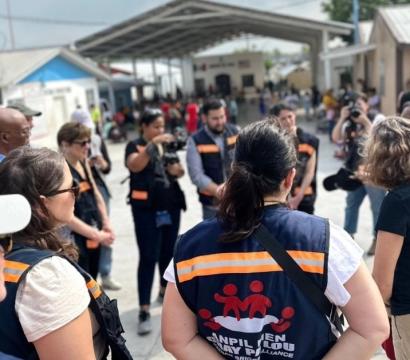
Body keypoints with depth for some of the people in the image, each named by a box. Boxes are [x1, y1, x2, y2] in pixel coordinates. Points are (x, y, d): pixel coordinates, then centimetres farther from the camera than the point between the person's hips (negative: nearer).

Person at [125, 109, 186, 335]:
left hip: (171, 206, 6)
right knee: (148, 257, -8)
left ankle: (164, 291, 35)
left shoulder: (168, 145, 10)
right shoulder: (135, 146, -5)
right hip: (146, 209, -5)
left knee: (168, 252, 15)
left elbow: (178, 171, 20)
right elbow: (135, 165, -26)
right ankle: (144, 310, -4)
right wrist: (153, 144, -35)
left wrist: (178, 170, -3)